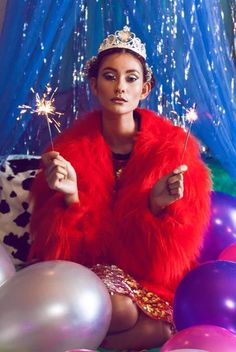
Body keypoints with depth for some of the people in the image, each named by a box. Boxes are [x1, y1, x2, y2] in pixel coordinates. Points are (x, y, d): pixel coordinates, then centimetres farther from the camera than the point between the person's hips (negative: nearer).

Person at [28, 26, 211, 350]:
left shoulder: (172, 145, -9)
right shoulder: (70, 147, -6)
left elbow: (181, 240, -7)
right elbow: (60, 241, -7)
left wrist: (158, 205, -27)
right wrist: (70, 196, -26)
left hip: (152, 274, 1)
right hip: (90, 267, -1)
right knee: (119, 310, -34)